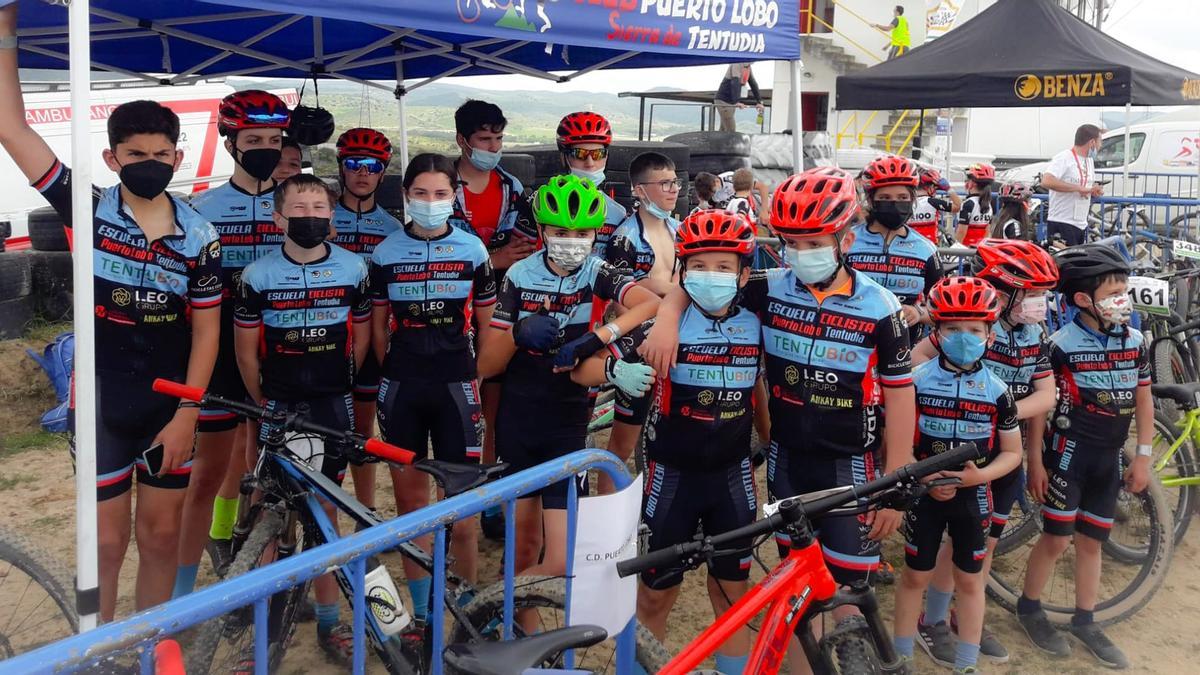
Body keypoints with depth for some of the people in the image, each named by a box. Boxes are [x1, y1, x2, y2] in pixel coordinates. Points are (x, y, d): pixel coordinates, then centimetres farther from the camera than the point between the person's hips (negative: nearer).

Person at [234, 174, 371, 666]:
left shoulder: (353, 268, -1)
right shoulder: (258, 275, -6)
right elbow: (246, 349, 2)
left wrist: (336, 387, 12)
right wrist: (264, 402, 5)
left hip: (333, 407, 1)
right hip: (279, 406, -1)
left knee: (325, 511, 10)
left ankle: (328, 623, 21)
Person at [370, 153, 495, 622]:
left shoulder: (472, 250, 2)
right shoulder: (386, 252, 4)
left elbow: (486, 321, 8)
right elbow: (379, 323, 11)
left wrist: (479, 376, 7)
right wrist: (392, 372, 9)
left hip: (455, 385, -1)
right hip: (402, 388, 1)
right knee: (410, 496, 7)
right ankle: (421, 611, 18)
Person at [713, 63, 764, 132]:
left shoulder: (749, 67, 8)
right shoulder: (737, 65, -17)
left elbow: (753, 84, 13)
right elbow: (735, 82, -31)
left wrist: (759, 102, 5)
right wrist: (736, 102, -43)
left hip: (732, 102, 8)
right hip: (723, 100, -8)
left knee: (724, 130, 8)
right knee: (731, 130, -15)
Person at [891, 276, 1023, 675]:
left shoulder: (996, 390, -6)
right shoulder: (917, 381, -10)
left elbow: (1012, 452, 0)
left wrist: (980, 475, -18)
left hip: (973, 495, 1)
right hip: (925, 493, -1)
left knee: (970, 581, 11)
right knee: (915, 575, 10)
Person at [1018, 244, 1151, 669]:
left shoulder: (1135, 341, 2)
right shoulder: (1062, 344, -13)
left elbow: (1143, 399, 9)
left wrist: (1143, 456, 6)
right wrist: (1036, 462, -9)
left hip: (1110, 458, 5)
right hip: (1070, 453, -5)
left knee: (1092, 541, 13)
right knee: (1057, 539, 0)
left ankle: (1084, 621, 26)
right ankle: (1029, 608, 20)